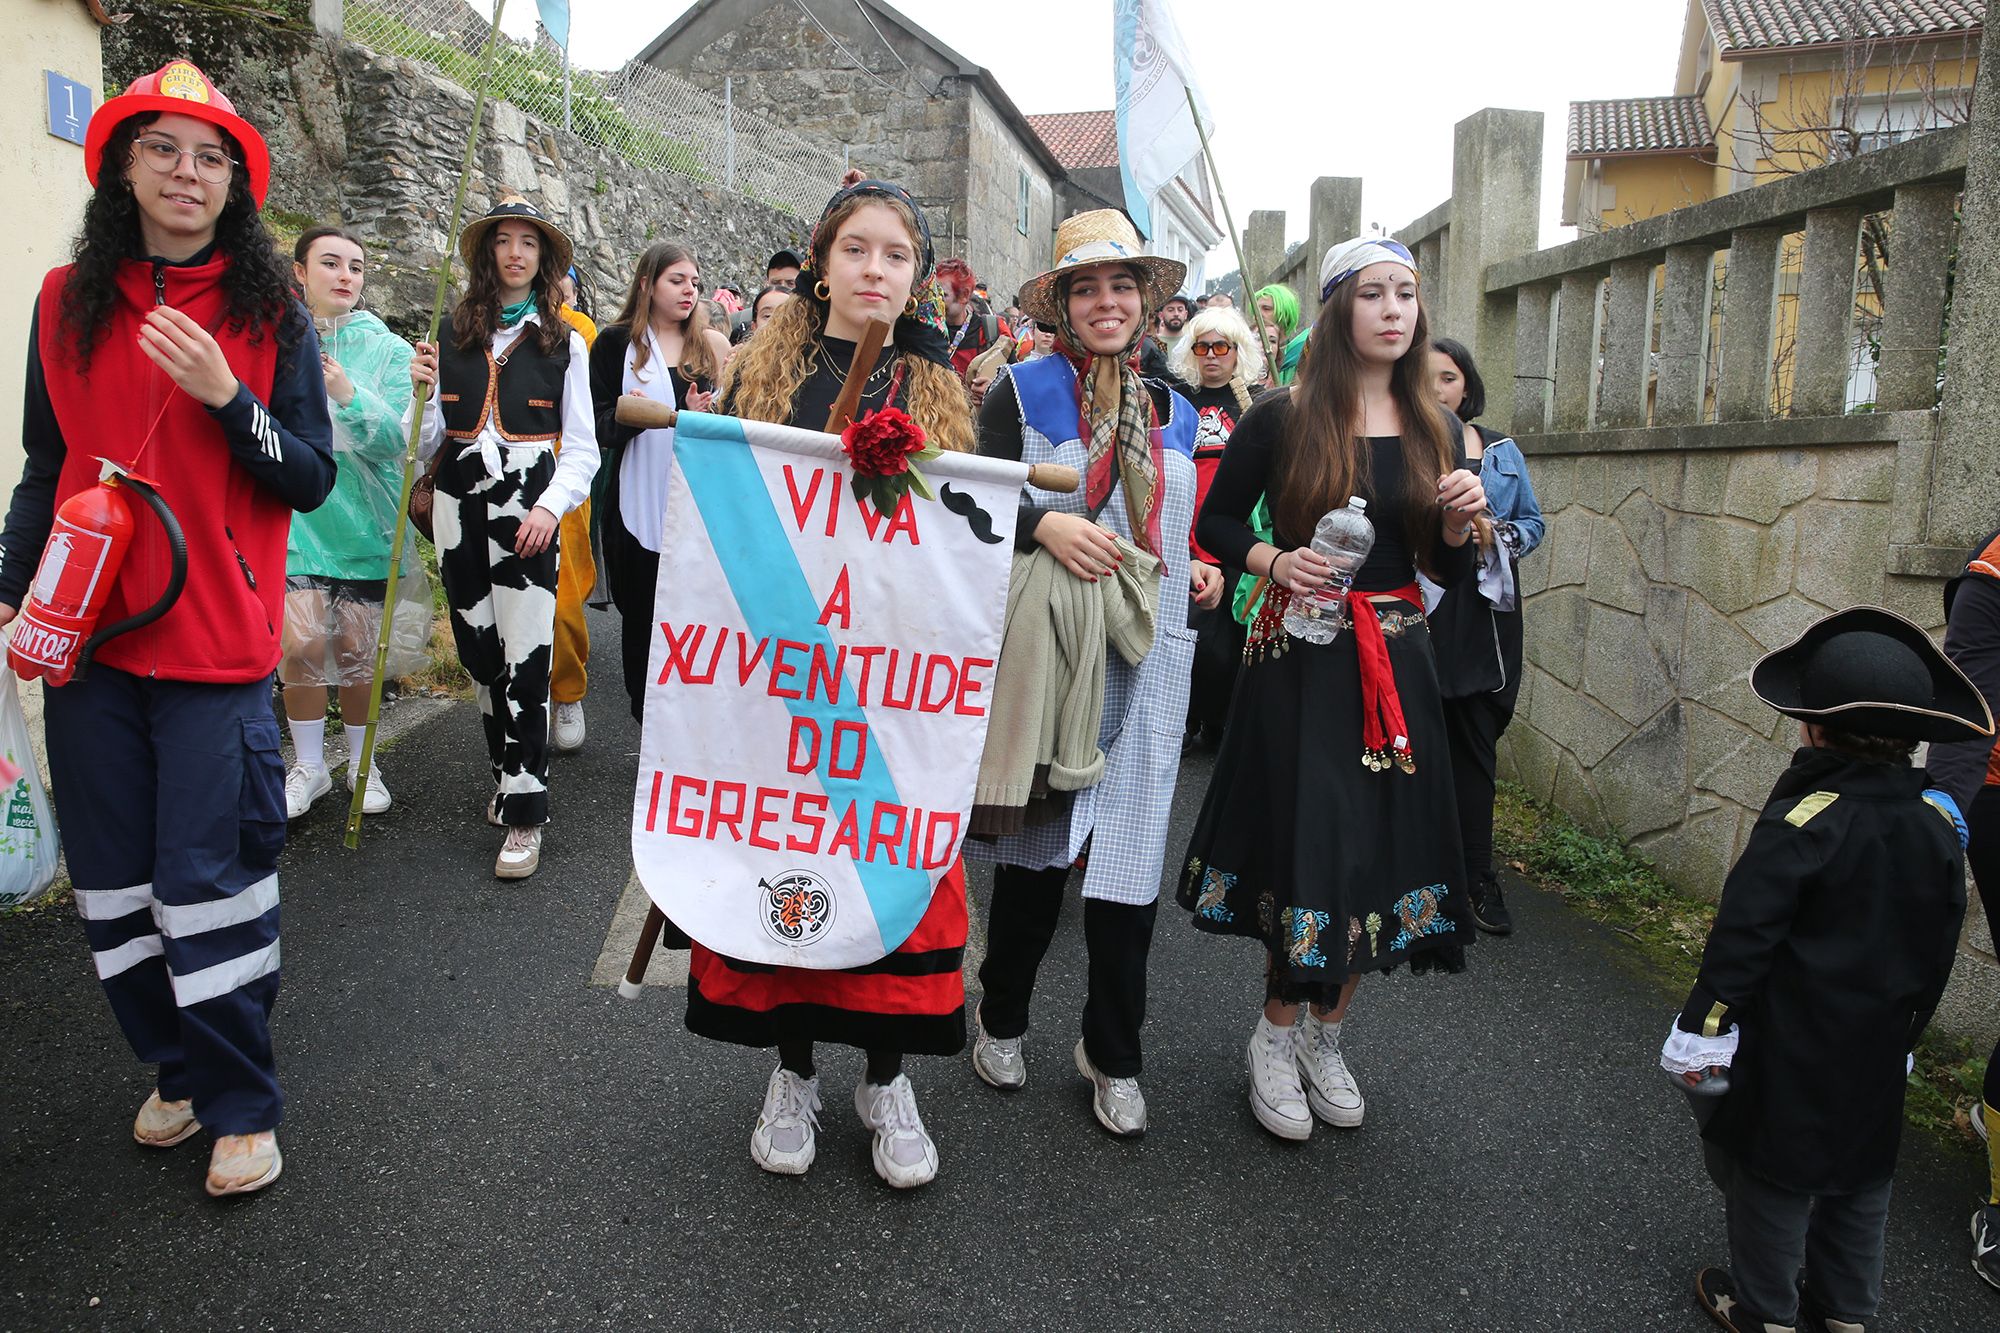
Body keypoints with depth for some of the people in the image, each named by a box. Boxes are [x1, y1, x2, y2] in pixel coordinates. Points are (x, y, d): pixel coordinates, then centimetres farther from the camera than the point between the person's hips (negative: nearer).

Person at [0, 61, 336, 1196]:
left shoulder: (271, 312, 2)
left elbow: (313, 480, -3)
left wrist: (225, 396, -17)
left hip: (216, 645, -4)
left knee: (208, 881, -2)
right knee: (115, 880, 11)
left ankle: (244, 1107, 14)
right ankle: (180, 1068, 31)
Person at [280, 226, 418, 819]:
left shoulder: (386, 349, 0)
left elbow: (394, 441, -12)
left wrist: (347, 393, -26)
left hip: (363, 518, 0)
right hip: (295, 512, 0)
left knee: (356, 647, 5)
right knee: (303, 641, -11)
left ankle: (361, 760, 26)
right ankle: (308, 766, 9)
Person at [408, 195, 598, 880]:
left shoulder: (564, 342, 4)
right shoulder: (452, 333, 9)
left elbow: (581, 447, 2)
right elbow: (429, 441, 10)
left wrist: (550, 507, -13)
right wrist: (420, 391, -9)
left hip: (529, 508, -3)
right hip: (461, 505, 3)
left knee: (525, 660, -8)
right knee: (479, 651, 10)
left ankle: (524, 814, -2)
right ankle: (509, 773, 29)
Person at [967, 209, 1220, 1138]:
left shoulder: (1173, 411, 16)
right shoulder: (1024, 391, 1)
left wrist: (1197, 576, 7)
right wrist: (1043, 524, -23)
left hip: (1145, 661, 4)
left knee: (1127, 854, 4)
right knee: (1034, 842, 5)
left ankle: (1113, 1055, 21)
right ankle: (1002, 1018, 29)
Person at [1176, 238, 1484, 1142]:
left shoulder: (1431, 431, 7)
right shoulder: (1282, 421, -6)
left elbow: (1444, 569, 12)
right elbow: (1215, 521, 1)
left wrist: (1461, 520, -8)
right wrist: (1273, 561, -17)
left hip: (1395, 665, 4)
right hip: (1299, 660, -4)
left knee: (1380, 847, 8)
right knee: (1304, 846, 1)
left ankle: (1325, 1033, 29)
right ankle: (1276, 1033, 24)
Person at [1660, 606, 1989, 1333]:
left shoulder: (1802, 823, -24)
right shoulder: (1939, 823, -3)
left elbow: (1743, 936, -22)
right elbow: (1937, 949, 8)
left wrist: (1703, 1027, -13)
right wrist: (1905, 1026, 21)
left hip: (1790, 1050, -6)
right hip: (1878, 1050, 7)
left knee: (1772, 1172, 9)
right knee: (1860, 1176, 20)